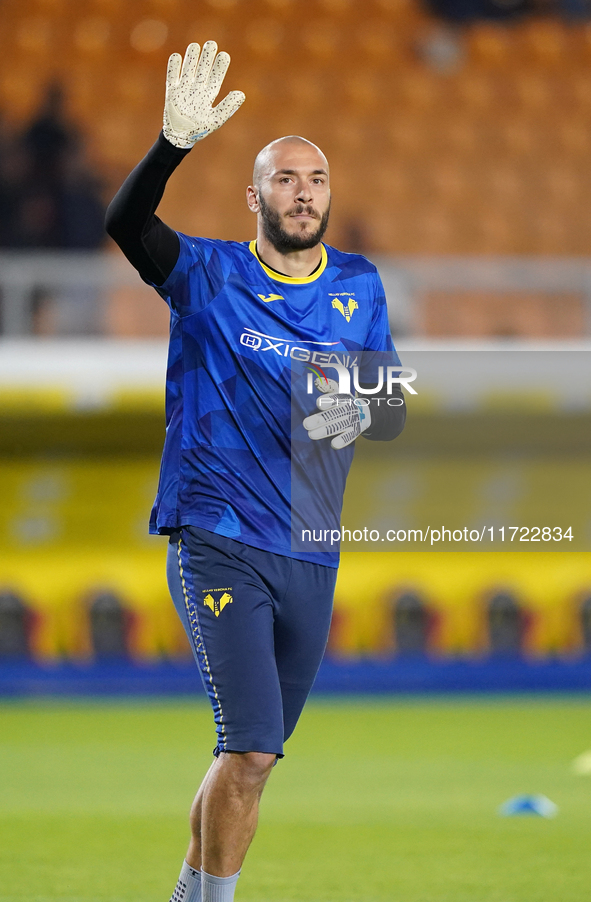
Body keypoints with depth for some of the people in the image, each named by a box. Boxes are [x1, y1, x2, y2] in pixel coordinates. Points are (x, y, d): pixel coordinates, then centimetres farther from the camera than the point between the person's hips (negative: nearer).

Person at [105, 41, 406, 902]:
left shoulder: (359, 287, 10)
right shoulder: (209, 275, -2)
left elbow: (395, 412, 10)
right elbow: (125, 221, -20)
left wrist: (357, 412, -14)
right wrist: (175, 143, -37)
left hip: (310, 556, 5)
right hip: (218, 545, -5)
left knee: (253, 757, 13)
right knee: (250, 749, -17)